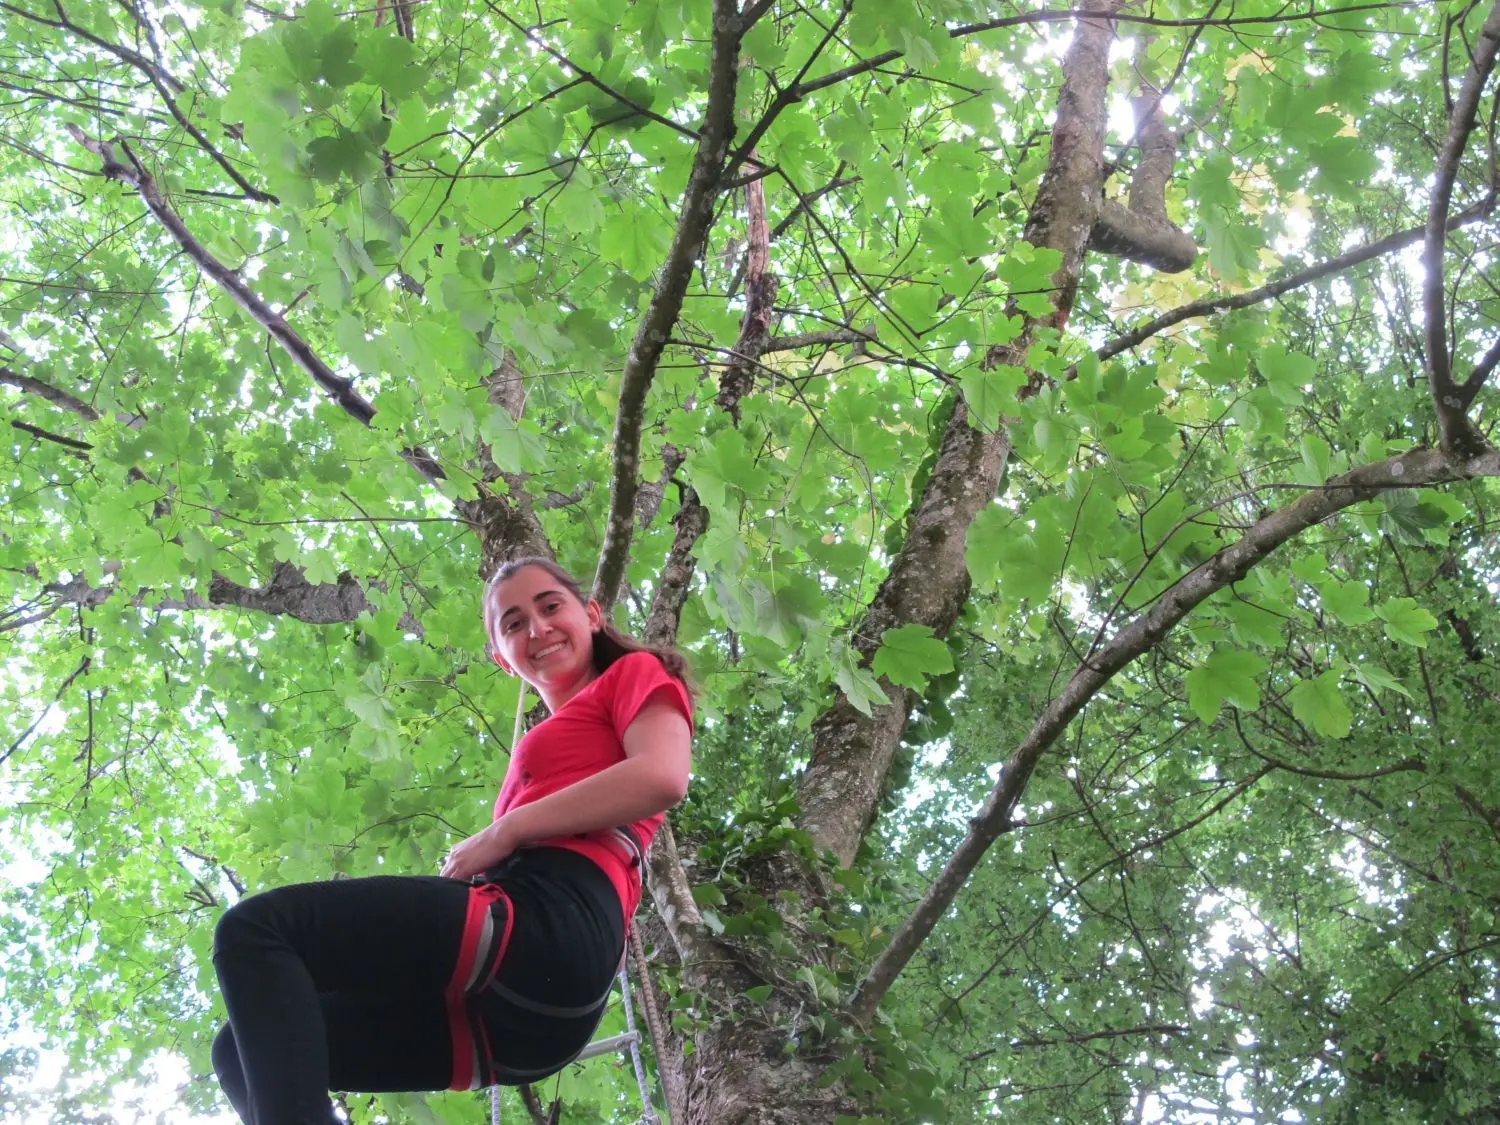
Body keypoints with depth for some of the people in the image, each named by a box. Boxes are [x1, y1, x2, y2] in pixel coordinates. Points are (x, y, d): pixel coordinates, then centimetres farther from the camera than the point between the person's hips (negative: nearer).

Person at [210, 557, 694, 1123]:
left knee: (255, 928, -15)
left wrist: (502, 832, -6)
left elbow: (662, 777, -8)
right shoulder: (549, 743, 39)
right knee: (249, 1049, 6)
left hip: (545, 925, -9)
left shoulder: (635, 674, 15)